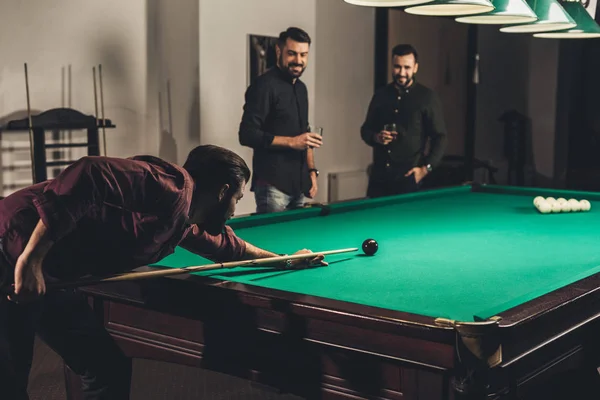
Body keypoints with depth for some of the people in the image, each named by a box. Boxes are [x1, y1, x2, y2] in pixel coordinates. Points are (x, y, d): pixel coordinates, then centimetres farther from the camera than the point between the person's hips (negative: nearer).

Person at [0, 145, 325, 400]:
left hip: (46, 274, 9)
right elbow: (87, 175, -30)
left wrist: (286, 260, 45)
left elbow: (228, 246, 32)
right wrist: (31, 259, -30)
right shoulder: (171, 189, -19)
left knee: (109, 369, 11)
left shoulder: (186, 224, 12)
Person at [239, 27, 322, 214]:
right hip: (273, 184, -8)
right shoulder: (264, 85, -10)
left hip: (299, 183, 8)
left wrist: (311, 171, 13)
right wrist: (291, 142, -20)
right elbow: (247, 134, -17)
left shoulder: (301, 88, 15)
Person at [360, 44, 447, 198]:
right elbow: (365, 129, 17)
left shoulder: (428, 97, -1)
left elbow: (439, 137, -1)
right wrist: (376, 137, -5)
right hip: (379, 176, 4)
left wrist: (426, 168, -10)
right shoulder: (381, 95, 10)